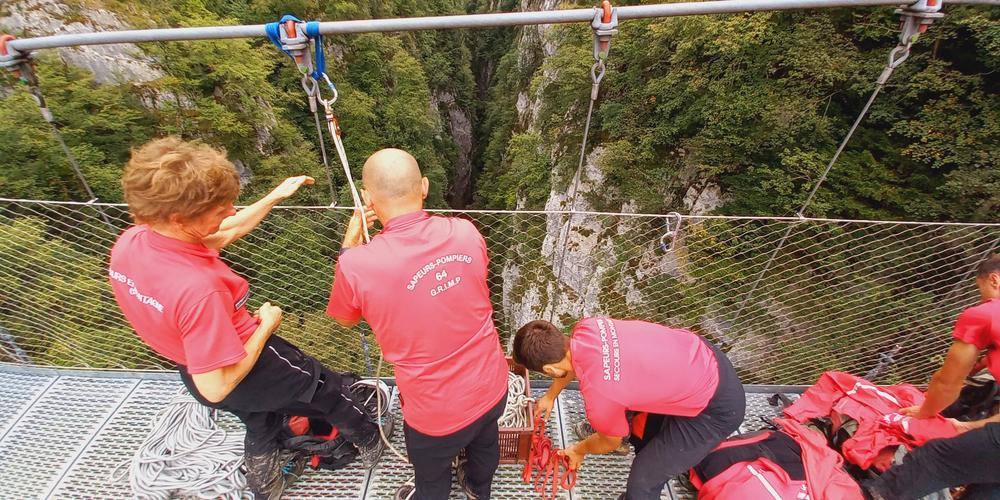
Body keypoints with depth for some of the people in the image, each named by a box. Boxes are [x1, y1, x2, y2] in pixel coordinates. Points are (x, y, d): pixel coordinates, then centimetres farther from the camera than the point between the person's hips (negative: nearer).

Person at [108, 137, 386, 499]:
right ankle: (369, 442, 47)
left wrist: (275, 196, 3)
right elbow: (216, 387, -33)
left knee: (259, 422, 33)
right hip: (245, 371, -7)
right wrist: (266, 325, -20)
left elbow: (222, 235, 1)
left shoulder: (128, 242, -16)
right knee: (324, 385, 21)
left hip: (193, 370, 7)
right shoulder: (197, 288, -42)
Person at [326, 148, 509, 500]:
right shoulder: (466, 232, -17)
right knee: (484, 439, 37)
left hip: (436, 413, -4)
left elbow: (345, 319, -2)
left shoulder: (357, 264, -26)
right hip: (492, 387, 5)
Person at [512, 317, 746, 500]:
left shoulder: (597, 395, -31)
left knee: (644, 478, 9)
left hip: (718, 408, -7)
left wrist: (579, 450, 17)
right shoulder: (586, 327, -15)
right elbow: (572, 364, 12)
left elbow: (611, 442, -4)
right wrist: (550, 396, 28)